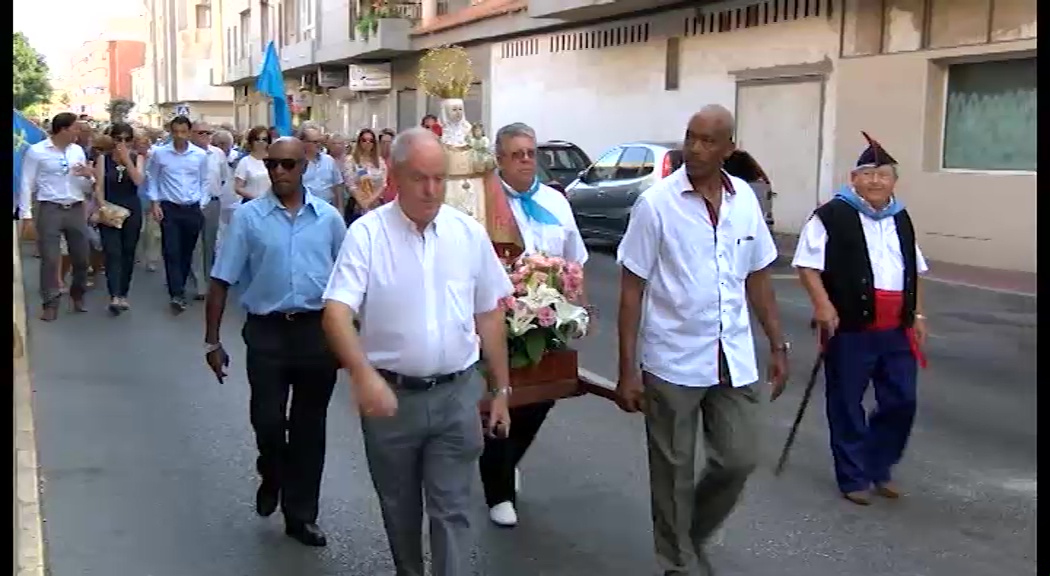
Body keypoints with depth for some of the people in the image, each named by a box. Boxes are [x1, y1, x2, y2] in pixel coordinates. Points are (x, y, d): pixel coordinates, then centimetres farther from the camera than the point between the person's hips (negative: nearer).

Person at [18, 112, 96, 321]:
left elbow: (86, 187, 14)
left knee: (81, 257, 11)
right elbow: (27, 184, -3)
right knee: (50, 259, -2)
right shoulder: (36, 151, -4)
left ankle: (78, 295, 31)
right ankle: (50, 303, 9)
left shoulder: (78, 151, 8)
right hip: (50, 210, -4)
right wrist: (26, 214, -8)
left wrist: (89, 176, -8)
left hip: (76, 210, 4)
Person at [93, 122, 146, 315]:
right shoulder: (103, 158, 2)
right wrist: (102, 206, -16)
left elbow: (138, 181, -13)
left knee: (128, 253, 7)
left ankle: (123, 294, 18)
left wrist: (126, 158, -16)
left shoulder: (137, 158, 4)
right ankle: (114, 296, -19)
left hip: (132, 210, 2)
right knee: (112, 253, -11)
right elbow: (98, 186, -3)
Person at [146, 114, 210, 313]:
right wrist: (154, 202, -1)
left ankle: (179, 288, 26)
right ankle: (177, 295, -13)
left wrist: (203, 205, 3)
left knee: (187, 252, 10)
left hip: (193, 209, 2)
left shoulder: (200, 155, 0)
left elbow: (204, 181, 9)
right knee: (171, 252, -9)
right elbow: (151, 178, 7)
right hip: (169, 208, -2)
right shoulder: (159, 153, -3)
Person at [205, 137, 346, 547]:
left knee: (309, 426, 10)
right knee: (267, 421, -3)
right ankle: (272, 479, 32)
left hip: (318, 329, 2)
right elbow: (221, 282, -1)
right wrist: (212, 341, -4)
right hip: (267, 330, -1)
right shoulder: (248, 216, -2)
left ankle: (301, 514, 26)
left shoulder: (328, 217, 3)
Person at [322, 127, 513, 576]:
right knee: (399, 506, 17)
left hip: (456, 393, 1)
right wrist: (363, 374, -35)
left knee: (453, 509, 3)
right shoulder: (367, 233, -9)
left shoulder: (470, 233, 1)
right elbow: (337, 310, -18)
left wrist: (501, 390, 10)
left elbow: (489, 316, 8)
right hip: (390, 394, -1)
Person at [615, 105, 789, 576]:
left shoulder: (745, 199, 3)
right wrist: (627, 370, -11)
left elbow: (758, 278, 12)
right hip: (672, 362, -4)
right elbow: (631, 289, -8)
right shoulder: (656, 203, -10)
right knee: (674, 473, 8)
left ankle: (691, 537, 35)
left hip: (733, 359, 4)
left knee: (739, 460, 9)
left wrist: (777, 345, 10)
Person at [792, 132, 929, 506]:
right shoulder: (833, 216, -7)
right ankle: (854, 477, 18)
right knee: (847, 404, 3)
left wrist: (917, 315, 18)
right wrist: (823, 304, -20)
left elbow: (914, 271, 22)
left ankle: (879, 467, 28)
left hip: (896, 331, 6)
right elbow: (807, 263, -10)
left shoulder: (901, 219, 14)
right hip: (850, 329, -6)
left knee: (901, 401, 8)